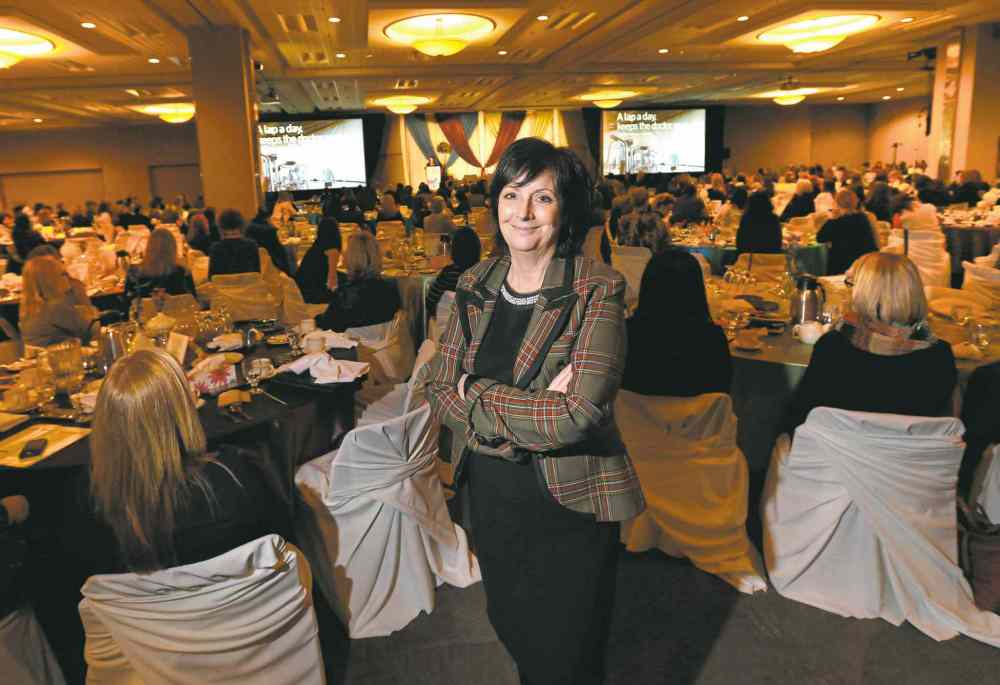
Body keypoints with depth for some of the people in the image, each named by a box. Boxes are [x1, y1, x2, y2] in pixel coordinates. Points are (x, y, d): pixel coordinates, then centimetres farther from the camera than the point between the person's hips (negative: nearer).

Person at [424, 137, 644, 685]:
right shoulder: (474, 286, -1)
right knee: (510, 629, 27)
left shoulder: (598, 290, -17)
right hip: (489, 491, 5)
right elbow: (439, 391, -3)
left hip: (569, 501, -5)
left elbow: (580, 413, -26)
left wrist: (477, 396, -16)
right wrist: (533, 414, -19)